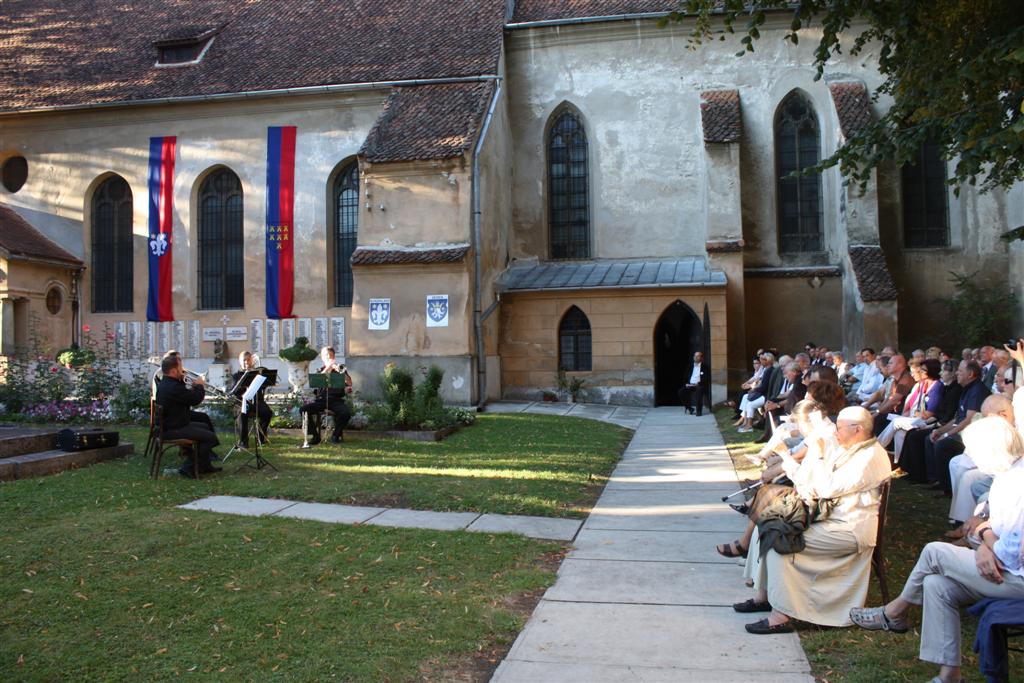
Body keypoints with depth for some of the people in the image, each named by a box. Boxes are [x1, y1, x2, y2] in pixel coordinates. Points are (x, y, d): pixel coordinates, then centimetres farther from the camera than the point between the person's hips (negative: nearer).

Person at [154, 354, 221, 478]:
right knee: (210, 437, -13)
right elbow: (196, 399, -21)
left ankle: (204, 465, 31)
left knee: (204, 427, 26)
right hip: (173, 430, -11)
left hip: (168, 424, 11)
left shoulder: (164, 383, 9)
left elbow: (186, 396, 18)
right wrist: (199, 385, -3)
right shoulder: (173, 387, -27)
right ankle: (190, 468, -2)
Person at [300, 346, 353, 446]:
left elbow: (350, 383, -1)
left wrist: (341, 372, -16)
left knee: (346, 413, -32)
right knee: (303, 409, -24)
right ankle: (315, 436, -9)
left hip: (336, 400, -1)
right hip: (321, 400, 2)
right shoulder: (320, 370, 18)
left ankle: (336, 435, -7)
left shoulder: (340, 368, 14)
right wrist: (328, 368, -13)